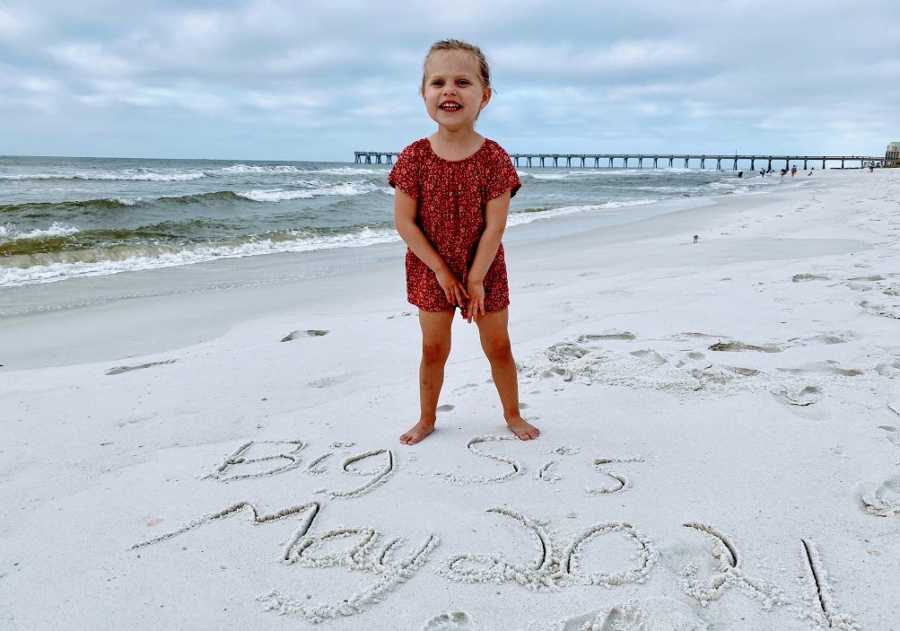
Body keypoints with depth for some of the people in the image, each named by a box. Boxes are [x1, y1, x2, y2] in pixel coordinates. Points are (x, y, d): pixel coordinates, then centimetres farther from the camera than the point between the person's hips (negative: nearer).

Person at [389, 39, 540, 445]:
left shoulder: (494, 159, -13)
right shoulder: (414, 157, -11)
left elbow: (495, 227, -13)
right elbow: (404, 221, -11)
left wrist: (475, 278, -15)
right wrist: (441, 271, -13)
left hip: (484, 270, 0)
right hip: (431, 271, 0)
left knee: (499, 347, 11)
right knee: (434, 349, 10)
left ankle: (512, 415, 31)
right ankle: (427, 418, 29)